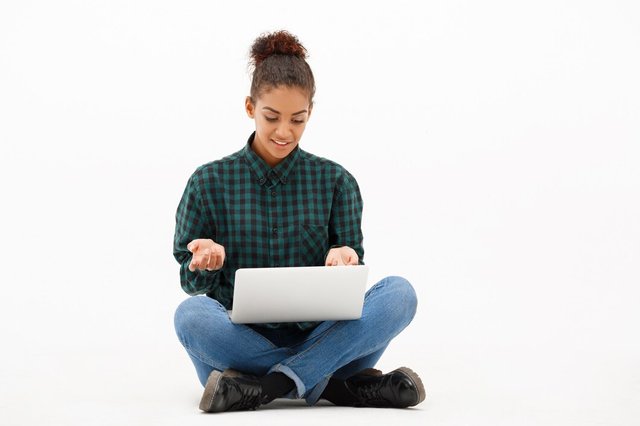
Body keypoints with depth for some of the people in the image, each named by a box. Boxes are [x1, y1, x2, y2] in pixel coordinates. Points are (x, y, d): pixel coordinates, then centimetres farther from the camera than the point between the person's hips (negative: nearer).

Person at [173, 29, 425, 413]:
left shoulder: (336, 181, 8)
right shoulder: (210, 182, 6)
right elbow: (193, 283, 8)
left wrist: (343, 262, -17)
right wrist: (207, 263, -17)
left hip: (318, 339, 1)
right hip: (243, 340, -1)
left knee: (399, 292, -23)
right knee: (191, 313, -33)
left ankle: (265, 388, -32)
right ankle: (341, 386, -28)